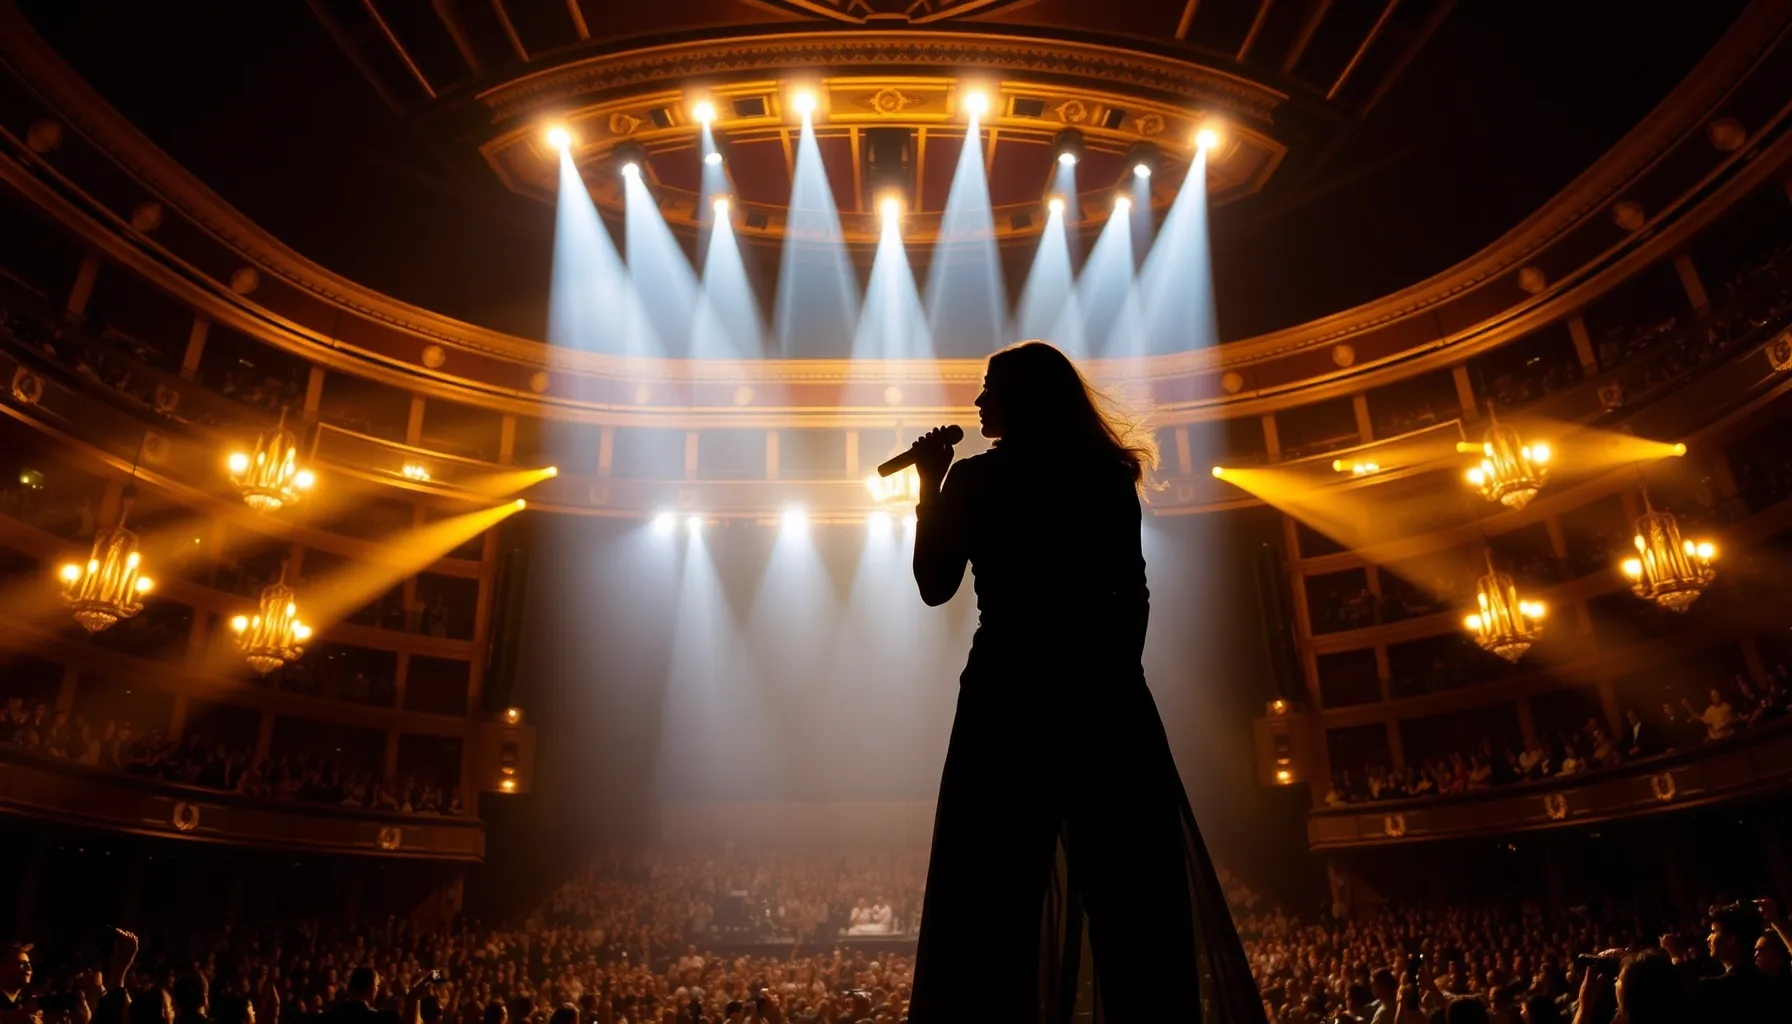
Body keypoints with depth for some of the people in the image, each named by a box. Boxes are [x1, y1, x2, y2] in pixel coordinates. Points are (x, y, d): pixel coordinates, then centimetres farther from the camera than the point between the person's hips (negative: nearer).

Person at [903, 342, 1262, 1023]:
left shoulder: (973, 480, -1)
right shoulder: (1106, 475, 8)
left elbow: (935, 585, 5)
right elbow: (1132, 596, 7)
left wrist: (930, 486, 12)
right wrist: (1114, 673, 14)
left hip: (1009, 695, -2)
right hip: (1102, 693, 3)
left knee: (990, 900, 4)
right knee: (1133, 891, 6)